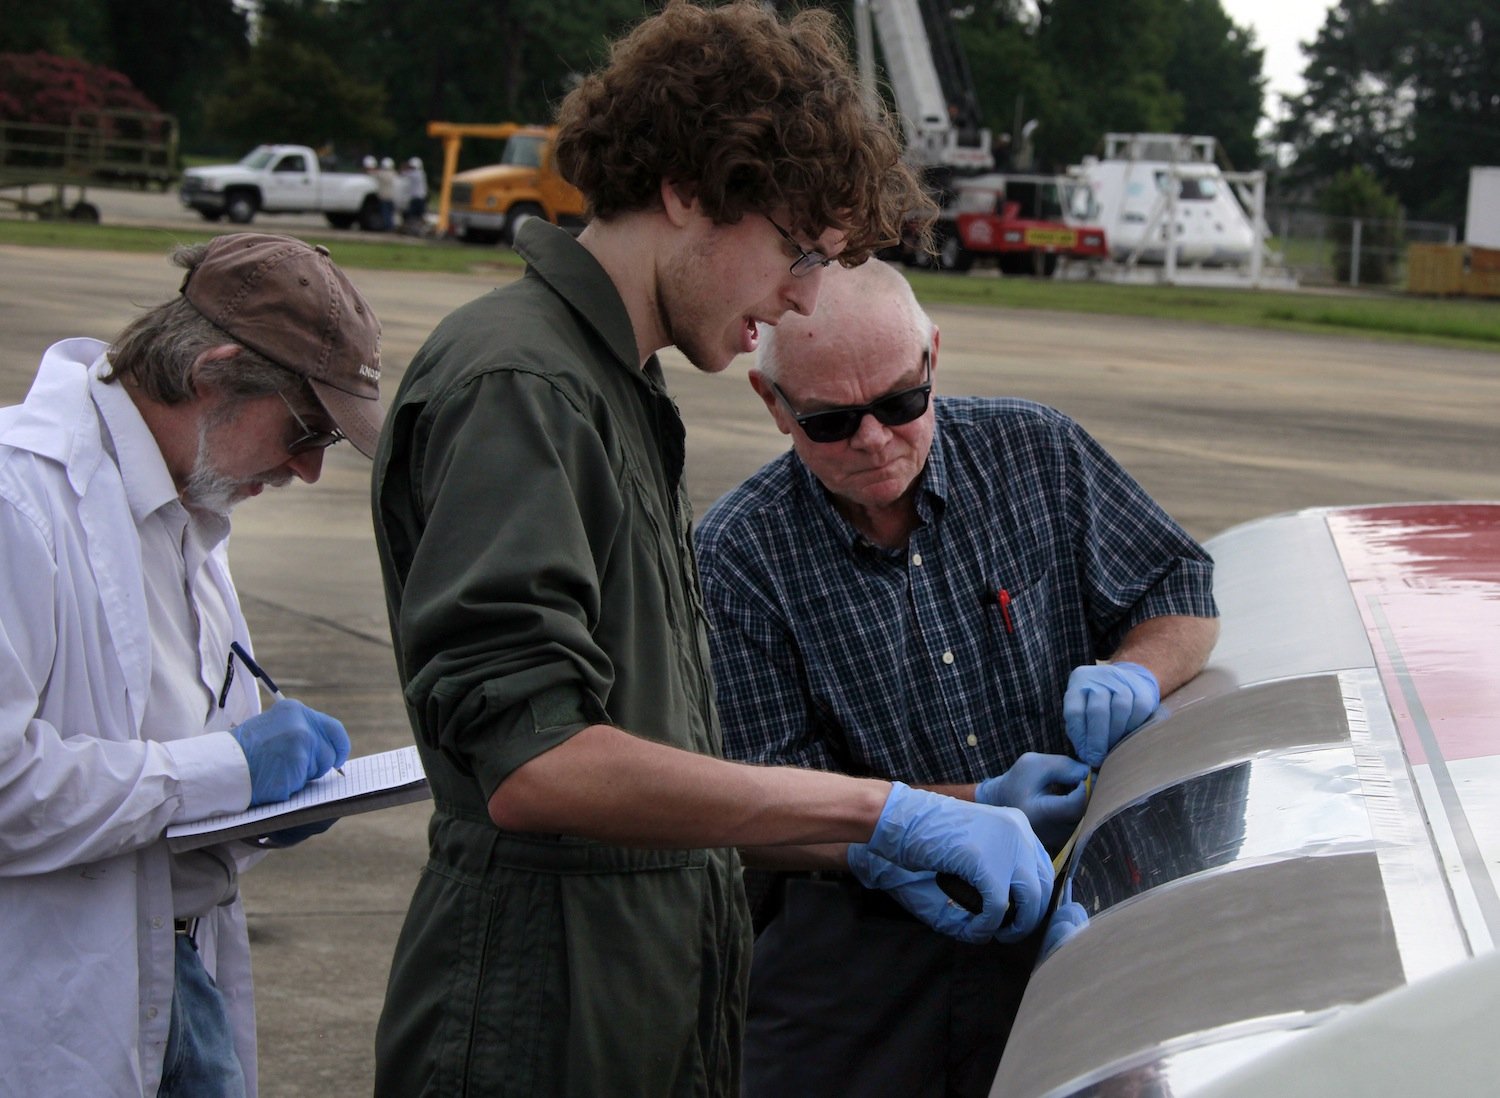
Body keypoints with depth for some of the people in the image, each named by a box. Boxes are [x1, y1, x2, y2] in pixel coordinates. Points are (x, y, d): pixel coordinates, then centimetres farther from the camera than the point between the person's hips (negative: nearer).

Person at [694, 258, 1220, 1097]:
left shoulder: (1040, 454, 2)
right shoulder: (736, 556, -7)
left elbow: (1182, 595, 14)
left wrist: (1135, 673, -11)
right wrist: (981, 807, -20)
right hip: (855, 957, -1)